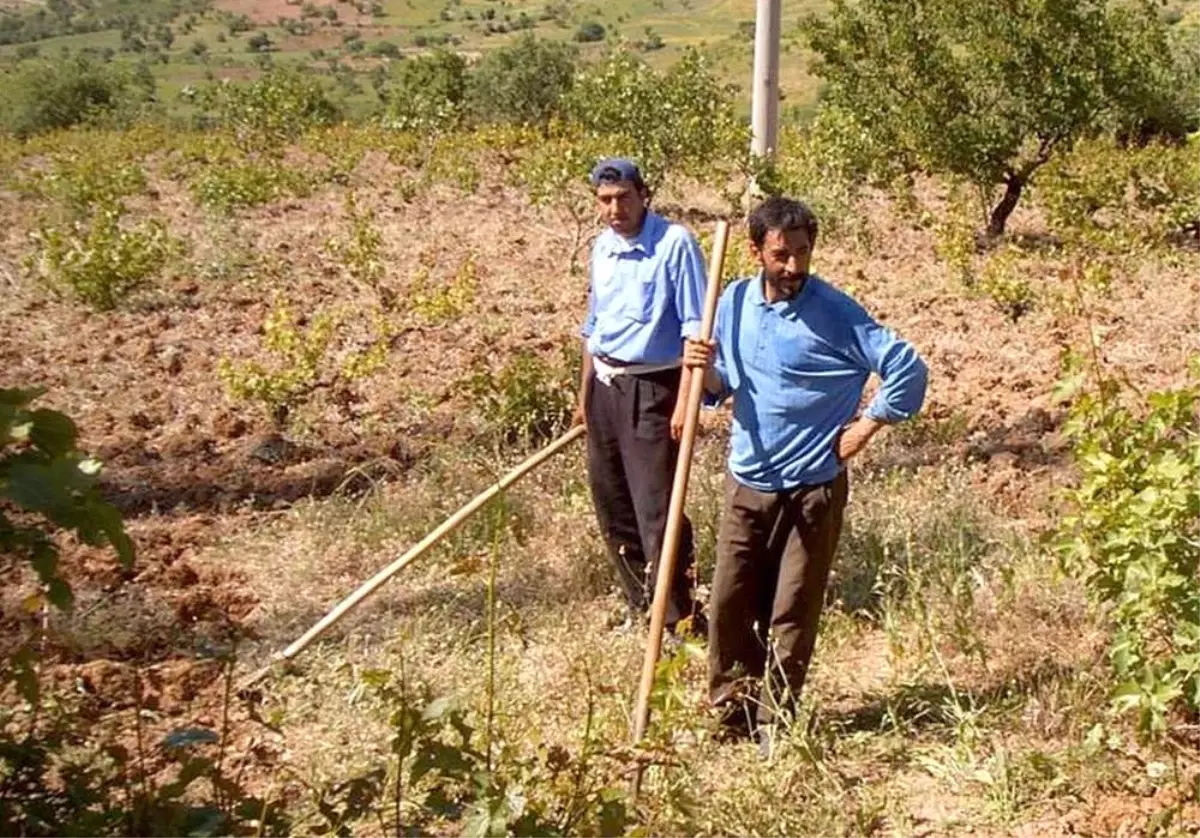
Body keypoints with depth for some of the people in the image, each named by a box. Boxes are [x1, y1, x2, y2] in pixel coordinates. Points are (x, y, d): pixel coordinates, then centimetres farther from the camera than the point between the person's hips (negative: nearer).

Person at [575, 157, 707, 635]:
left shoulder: (675, 244, -13)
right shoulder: (601, 248, 10)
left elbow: (695, 328, -16)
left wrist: (685, 400, -21)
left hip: (651, 388, -8)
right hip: (605, 385, 8)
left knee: (656, 509, -8)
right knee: (612, 507, 14)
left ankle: (679, 620, 1)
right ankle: (641, 607, 28)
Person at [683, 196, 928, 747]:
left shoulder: (835, 314, -13)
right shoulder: (734, 303, 3)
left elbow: (908, 370, -13)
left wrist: (865, 429, -10)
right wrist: (705, 370, -9)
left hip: (813, 488, -4)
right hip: (746, 482, 5)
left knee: (792, 614, 4)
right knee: (729, 605, 7)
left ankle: (773, 722, 17)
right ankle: (731, 711, 24)